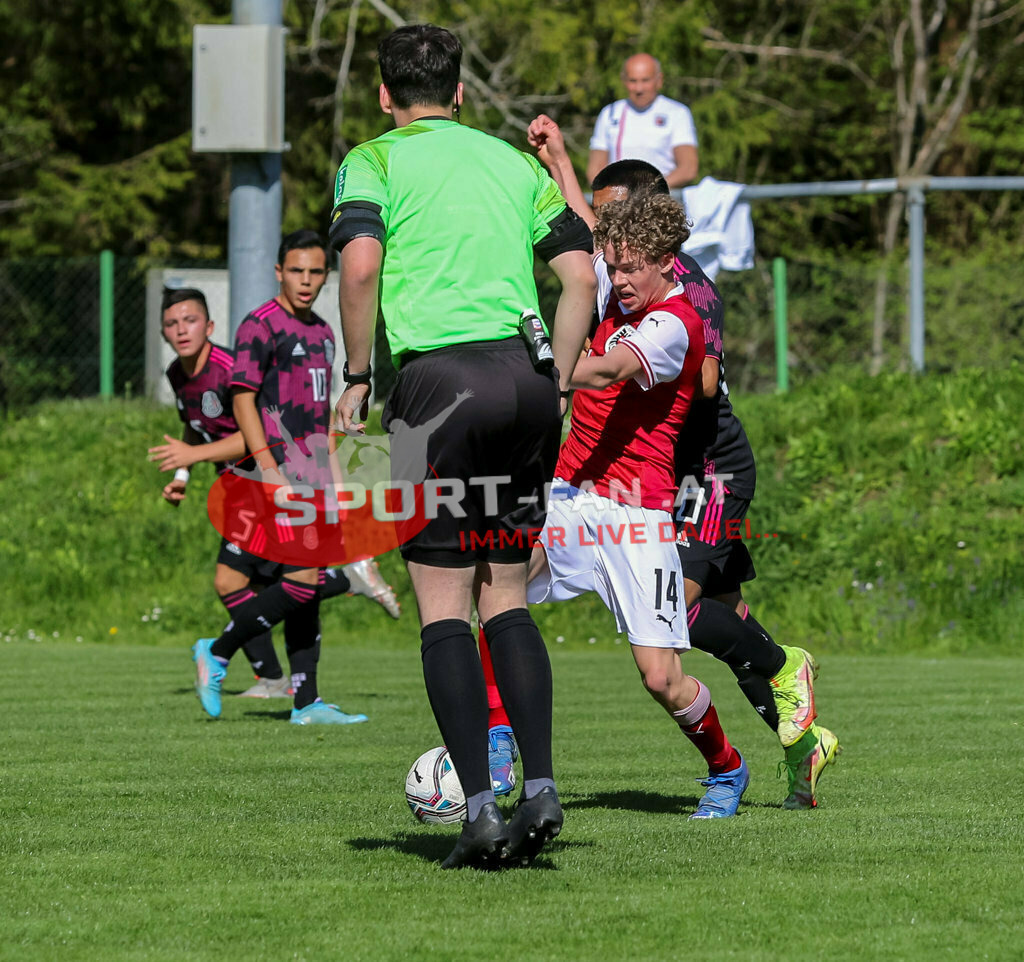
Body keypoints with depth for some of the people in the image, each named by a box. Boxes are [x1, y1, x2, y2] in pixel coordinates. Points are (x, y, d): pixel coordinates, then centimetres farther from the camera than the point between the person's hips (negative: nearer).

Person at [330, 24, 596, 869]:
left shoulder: (375, 160, 5)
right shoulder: (514, 162, 19)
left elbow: (360, 263, -13)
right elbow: (581, 275, 11)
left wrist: (356, 378, -3)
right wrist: (555, 389, 16)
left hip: (438, 378, -4)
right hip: (525, 373, 4)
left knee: (443, 607, 1)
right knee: (505, 598, 14)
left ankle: (480, 809, -8)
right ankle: (540, 788, 0)